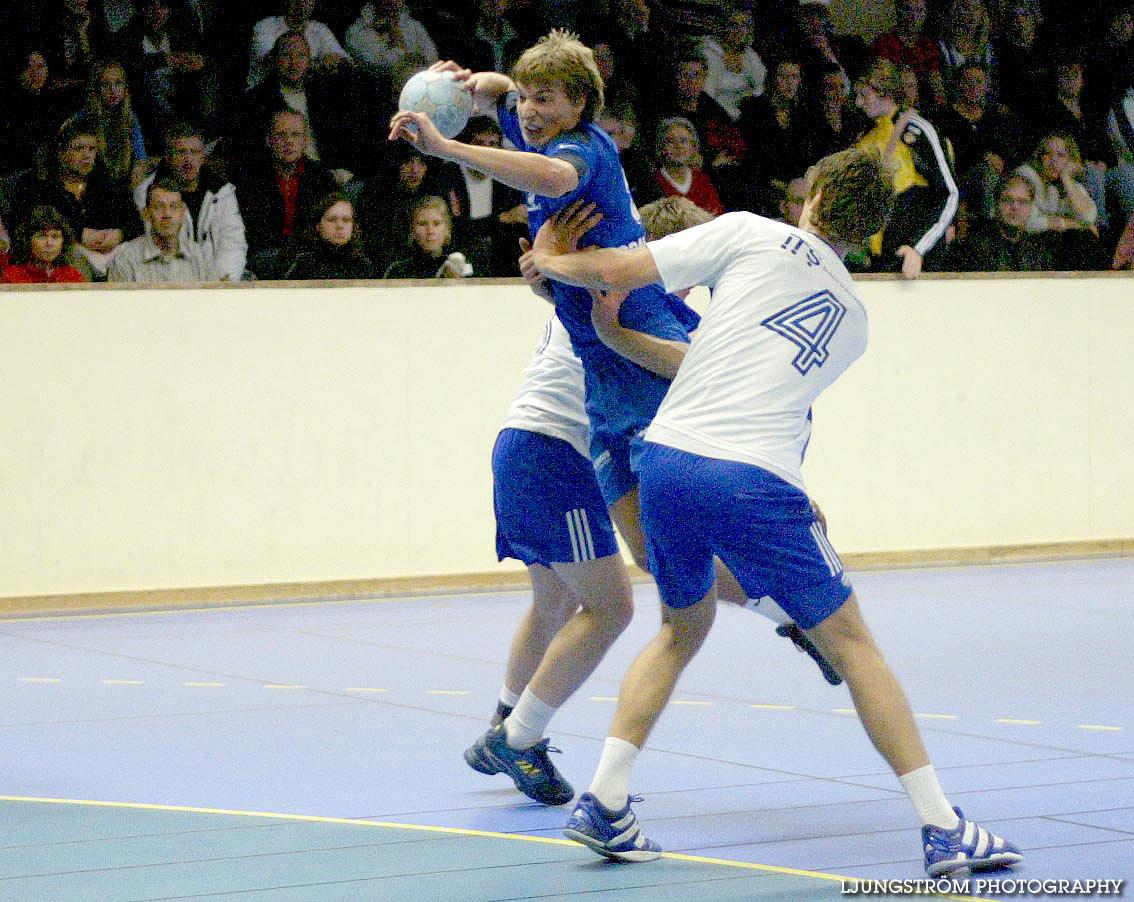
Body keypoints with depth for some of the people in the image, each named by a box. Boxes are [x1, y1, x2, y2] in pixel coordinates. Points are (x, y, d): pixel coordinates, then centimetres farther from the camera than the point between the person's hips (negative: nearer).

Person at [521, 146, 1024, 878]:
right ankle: (943, 829, 5)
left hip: (668, 459, 1)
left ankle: (605, 803, 15)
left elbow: (617, 272, 6)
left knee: (685, 627, 25)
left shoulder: (750, 234, 11)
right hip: (756, 481, -1)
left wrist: (551, 261, 27)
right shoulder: (853, 321, 22)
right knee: (851, 644, 10)